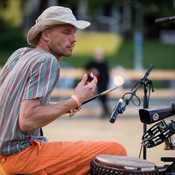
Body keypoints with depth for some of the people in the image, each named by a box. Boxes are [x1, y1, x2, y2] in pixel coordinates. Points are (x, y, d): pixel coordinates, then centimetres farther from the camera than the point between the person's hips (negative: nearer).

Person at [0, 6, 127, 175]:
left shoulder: (19, 54, 12)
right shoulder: (47, 61, -15)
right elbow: (27, 121, -26)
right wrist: (75, 101, -17)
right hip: (21, 155, -10)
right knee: (117, 152, -15)